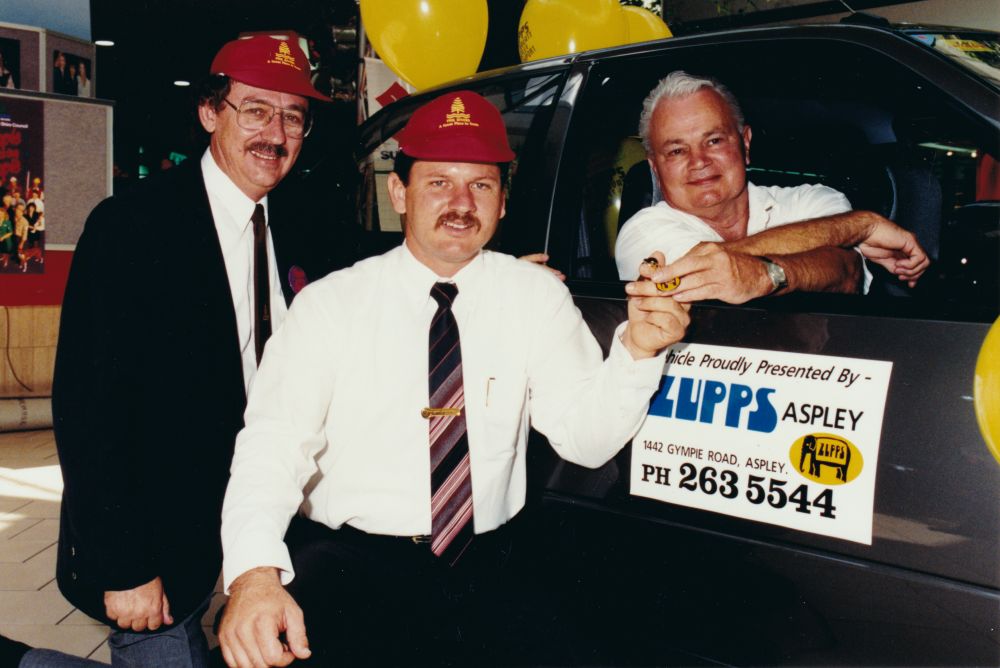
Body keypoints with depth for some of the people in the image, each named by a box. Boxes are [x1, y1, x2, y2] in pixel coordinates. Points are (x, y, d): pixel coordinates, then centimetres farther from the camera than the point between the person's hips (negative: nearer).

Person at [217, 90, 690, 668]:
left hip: (488, 561, 2)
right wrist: (254, 572, -29)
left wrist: (637, 350, -21)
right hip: (347, 561, -1)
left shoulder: (537, 295, 4)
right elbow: (274, 443, -11)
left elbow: (584, 439, -2)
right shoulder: (331, 303, -1)